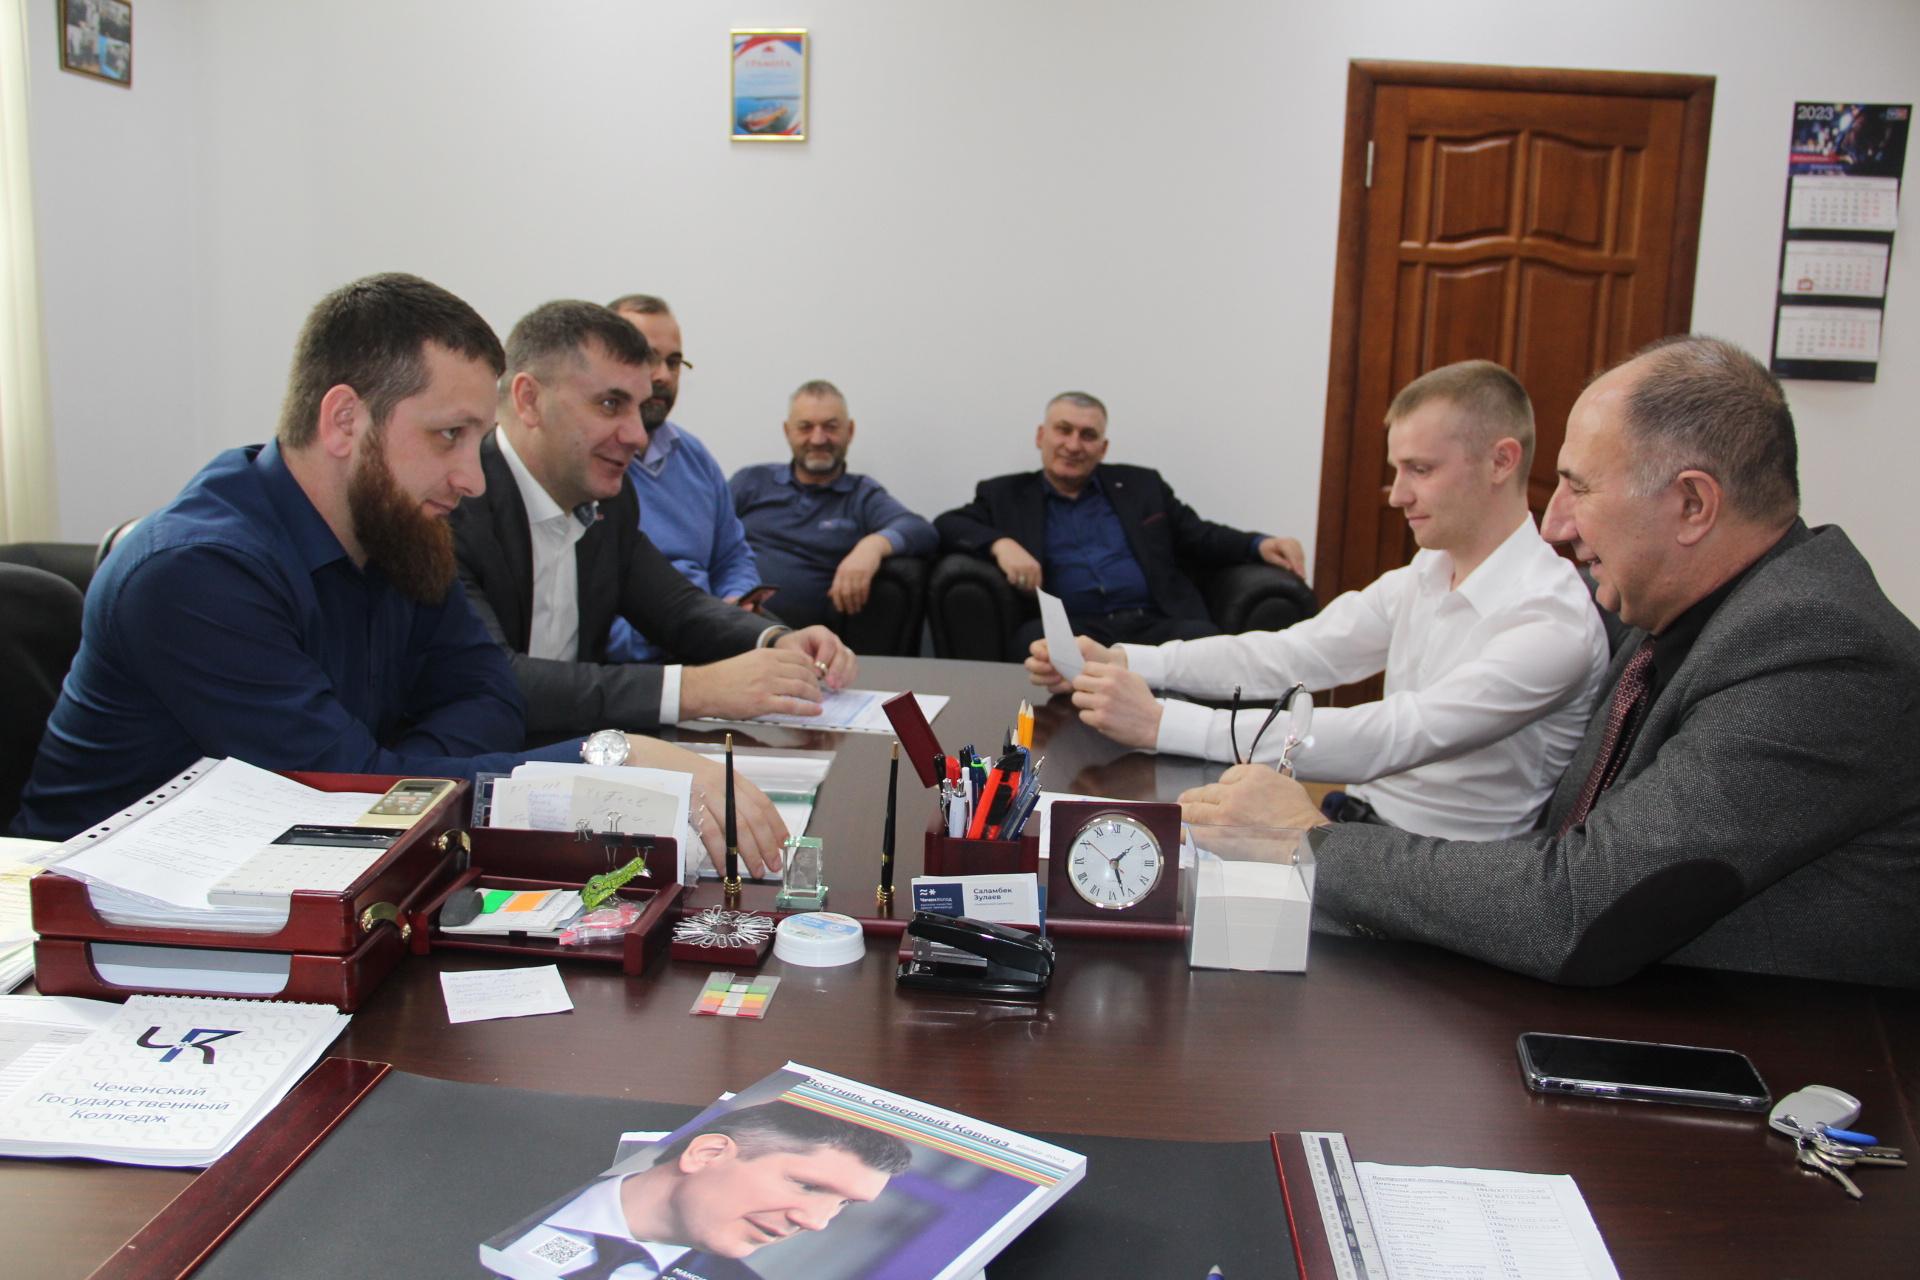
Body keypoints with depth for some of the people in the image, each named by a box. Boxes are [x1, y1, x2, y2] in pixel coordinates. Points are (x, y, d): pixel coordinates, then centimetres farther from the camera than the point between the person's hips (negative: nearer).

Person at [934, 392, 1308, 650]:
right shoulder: (1005, 495, 20)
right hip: (1069, 629, -1)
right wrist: (1000, 543, -12)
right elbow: (946, 526, 9)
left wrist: (1260, 546, 6)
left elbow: (1199, 535, 26)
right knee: (1038, 643, -37)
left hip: (1156, 623, 2)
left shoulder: (1140, 485, 26)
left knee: (1206, 642, -32)